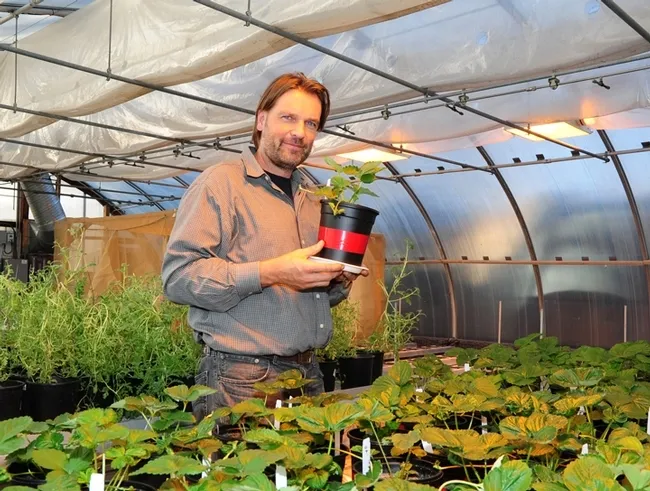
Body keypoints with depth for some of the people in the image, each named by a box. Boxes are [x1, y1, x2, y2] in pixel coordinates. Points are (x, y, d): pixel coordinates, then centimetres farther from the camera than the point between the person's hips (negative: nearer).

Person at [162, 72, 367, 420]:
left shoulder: (314, 200, 17)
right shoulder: (221, 182, -6)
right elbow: (178, 275, -17)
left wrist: (340, 279, 3)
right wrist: (269, 273, -24)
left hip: (308, 374, 7)